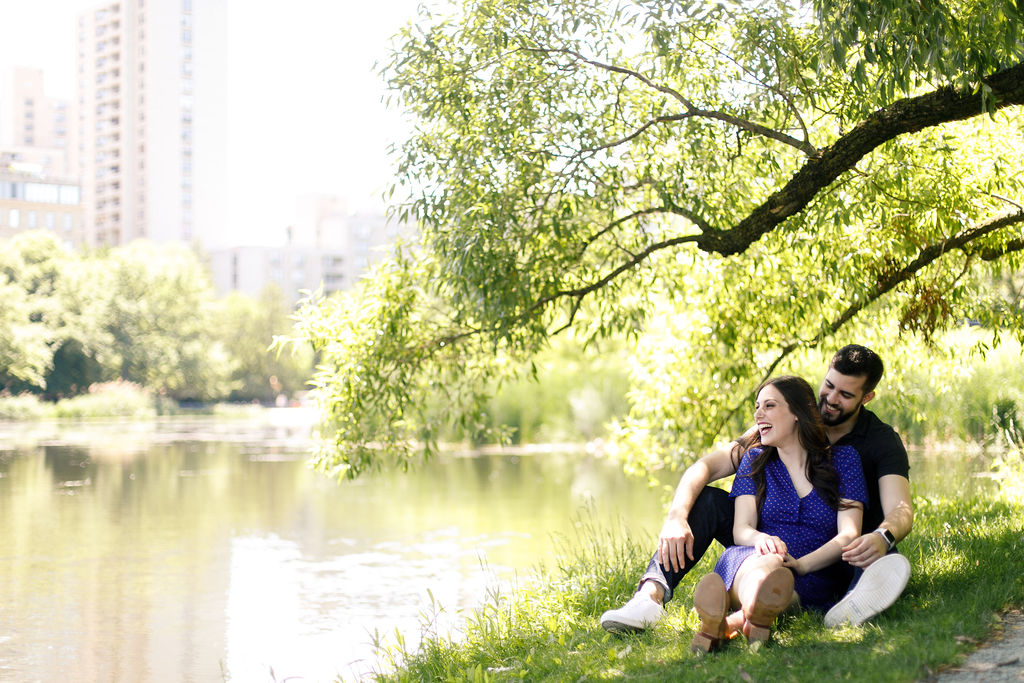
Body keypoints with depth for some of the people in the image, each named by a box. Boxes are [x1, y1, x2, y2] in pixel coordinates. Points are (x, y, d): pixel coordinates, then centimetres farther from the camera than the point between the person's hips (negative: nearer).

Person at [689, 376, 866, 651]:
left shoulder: (843, 459, 11)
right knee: (766, 564, -40)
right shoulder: (756, 460, 18)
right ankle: (755, 615, -72)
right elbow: (741, 529, 5)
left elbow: (849, 534, -1)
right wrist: (762, 540, -22)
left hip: (814, 578, 0)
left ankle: (731, 623, -68)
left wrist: (802, 564, -20)